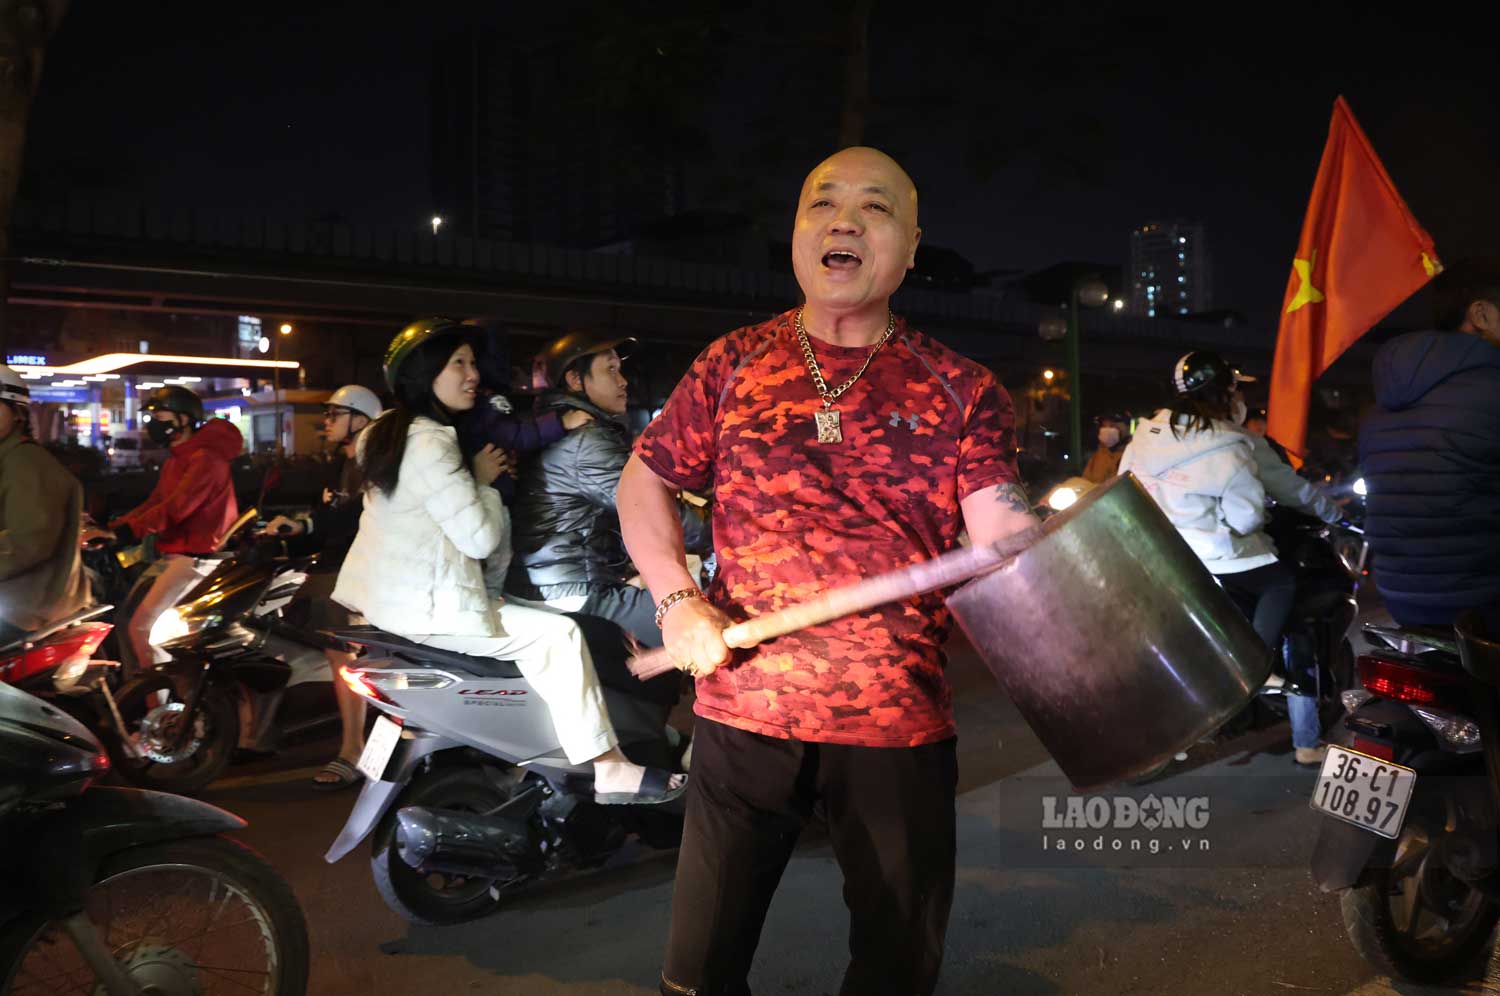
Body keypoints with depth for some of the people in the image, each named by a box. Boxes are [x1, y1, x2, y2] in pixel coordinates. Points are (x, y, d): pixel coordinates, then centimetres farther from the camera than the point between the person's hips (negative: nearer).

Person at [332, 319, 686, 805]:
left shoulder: (387, 432, 11)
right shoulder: (431, 444, -21)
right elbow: (481, 538, -22)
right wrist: (483, 480, -6)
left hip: (383, 596, 11)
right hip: (423, 609, -11)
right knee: (558, 633, -12)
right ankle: (610, 771, -9)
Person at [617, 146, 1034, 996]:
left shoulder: (961, 391, 0)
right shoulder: (734, 365, 4)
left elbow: (1004, 529, -10)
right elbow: (645, 483, 10)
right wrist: (678, 601, -5)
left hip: (901, 720, 0)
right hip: (745, 707, 1)